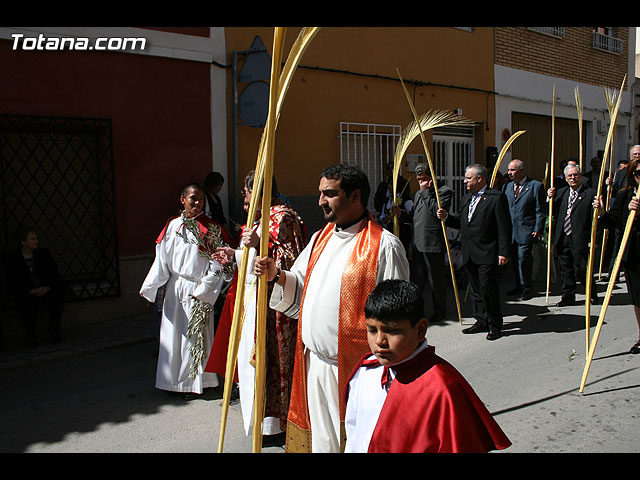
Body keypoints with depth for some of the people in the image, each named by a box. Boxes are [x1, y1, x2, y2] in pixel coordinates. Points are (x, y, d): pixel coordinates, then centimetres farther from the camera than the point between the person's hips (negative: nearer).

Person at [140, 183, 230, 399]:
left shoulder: (210, 228, -5)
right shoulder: (172, 226, 7)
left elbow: (217, 265, -7)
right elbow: (162, 260, 10)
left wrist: (201, 291, -12)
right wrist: (149, 289, 7)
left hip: (197, 290, -4)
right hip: (174, 289, 4)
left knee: (195, 336, 1)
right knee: (173, 333, 10)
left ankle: (195, 383, 15)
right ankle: (173, 380, 24)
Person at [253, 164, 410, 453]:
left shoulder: (384, 245, -13)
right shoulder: (320, 239, 11)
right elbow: (301, 287, 18)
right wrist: (278, 276, -2)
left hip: (355, 367, -7)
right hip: (314, 362, 7)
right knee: (321, 439, 19)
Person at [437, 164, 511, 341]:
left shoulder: (496, 197, -7)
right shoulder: (466, 199, 16)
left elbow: (504, 227, -11)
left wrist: (503, 252, -15)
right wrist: (446, 217, 2)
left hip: (488, 255, -7)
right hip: (469, 254, 7)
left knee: (488, 289, -5)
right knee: (475, 290, 13)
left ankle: (495, 325, 8)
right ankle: (482, 321, 25)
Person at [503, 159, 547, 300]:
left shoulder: (536, 186, -3)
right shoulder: (507, 187, 14)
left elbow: (541, 211, -4)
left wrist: (538, 229, -10)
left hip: (526, 230, -5)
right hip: (510, 230, 5)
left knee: (523, 258, -9)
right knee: (515, 259, 10)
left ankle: (526, 288, 5)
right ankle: (519, 286, 23)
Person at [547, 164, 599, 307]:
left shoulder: (590, 193, -2)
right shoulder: (560, 193, 13)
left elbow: (594, 218, -6)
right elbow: (553, 213, 15)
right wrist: (550, 198, -1)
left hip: (580, 240, -5)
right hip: (562, 239, 5)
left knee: (580, 270, -1)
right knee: (565, 269, 10)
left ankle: (592, 292, 23)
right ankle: (568, 297, 21)